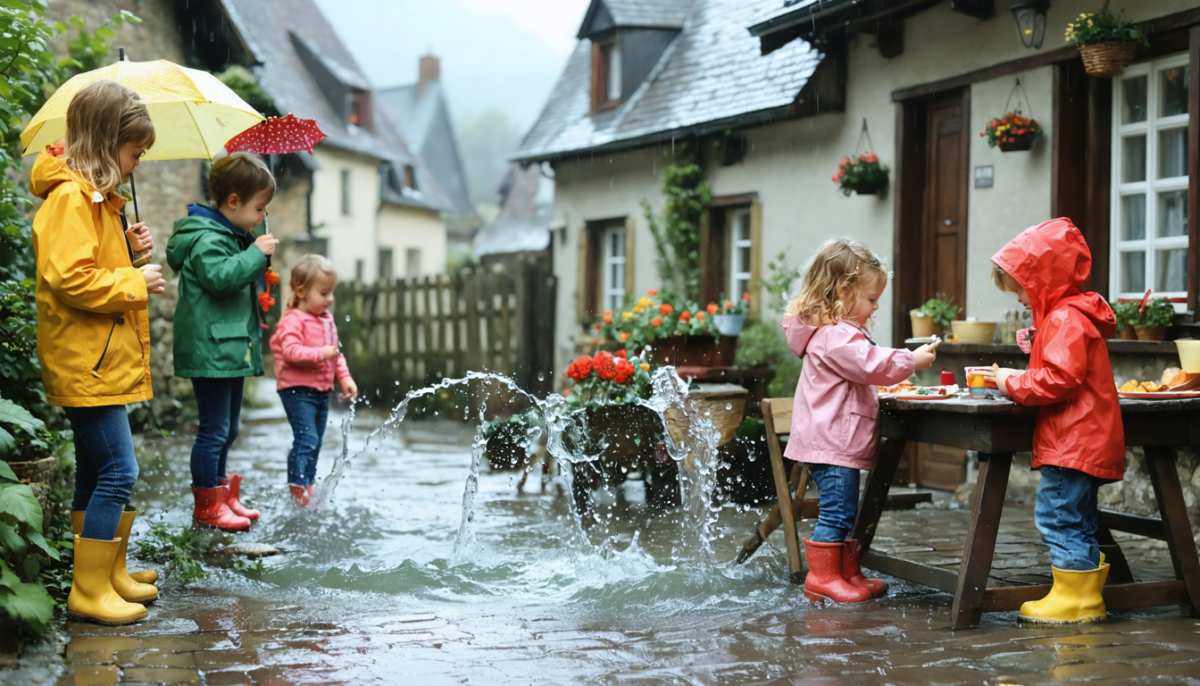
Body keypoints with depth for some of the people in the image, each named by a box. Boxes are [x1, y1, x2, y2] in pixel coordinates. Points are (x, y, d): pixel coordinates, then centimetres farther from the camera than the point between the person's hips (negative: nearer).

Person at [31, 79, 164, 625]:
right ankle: (89, 591, -3)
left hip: (100, 361, 11)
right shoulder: (71, 197, -16)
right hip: (85, 363, -11)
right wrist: (136, 283, -17)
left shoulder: (94, 195, 18)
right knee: (117, 471, -10)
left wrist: (128, 247, 10)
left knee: (97, 472, 17)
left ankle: (109, 574, 26)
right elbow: (68, 278, -25)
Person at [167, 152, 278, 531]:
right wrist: (256, 252, -23)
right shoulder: (207, 239, -14)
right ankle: (207, 504, 3)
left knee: (227, 428, 17)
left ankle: (222, 494, 28)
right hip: (210, 349, -11)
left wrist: (258, 264, 15)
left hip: (232, 349, 11)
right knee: (213, 428, -5)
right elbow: (221, 276, -30)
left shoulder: (233, 236, 18)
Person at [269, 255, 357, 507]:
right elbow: (291, 351, -26)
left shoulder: (326, 318, 14)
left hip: (321, 390, 9)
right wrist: (322, 353, -31)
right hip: (297, 390, -9)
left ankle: (308, 486, 27)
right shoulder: (293, 320, -13)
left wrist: (344, 377, 11)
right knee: (306, 439, -16)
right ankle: (297, 488, -12)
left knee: (316, 442, 15)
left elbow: (335, 352, 22)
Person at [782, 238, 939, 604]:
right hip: (832, 441, -11)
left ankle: (848, 573, 23)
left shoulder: (836, 331, 19)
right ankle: (822, 576, -2)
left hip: (834, 440, 11)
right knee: (836, 511, -7)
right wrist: (911, 360, -12)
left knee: (842, 512, 16)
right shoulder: (836, 336, -18)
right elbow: (871, 365, -23)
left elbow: (865, 370, 31)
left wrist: (899, 363, 22)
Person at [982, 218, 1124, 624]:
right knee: (1078, 521, 16)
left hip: (1073, 443, -11)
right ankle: (1087, 596, 22)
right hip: (1085, 442, 11)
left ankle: (1074, 596, -4)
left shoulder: (1066, 319, -16)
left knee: (1058, 517, -8)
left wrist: (1013, 383, -15)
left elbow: (1061, 378, -26)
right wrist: (1018, 378, 11)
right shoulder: (1075, 315, 19)